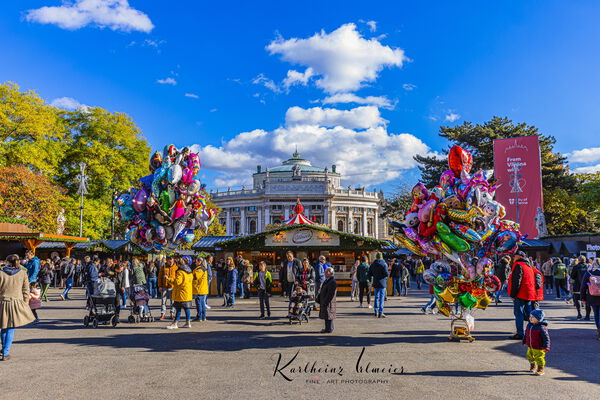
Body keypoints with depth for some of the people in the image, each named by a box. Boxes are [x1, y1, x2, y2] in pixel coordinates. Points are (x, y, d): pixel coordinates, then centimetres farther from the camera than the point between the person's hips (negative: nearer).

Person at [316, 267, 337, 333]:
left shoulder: (332, 282, -17)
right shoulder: (326, 281, 14)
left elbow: (331, 294, -21)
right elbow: (322, 291, 21)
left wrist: (325, 302, -21)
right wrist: (318, 299, 15)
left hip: (329, 303, -10)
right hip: (324, 302, 10)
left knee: (328, 315, -3)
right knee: (326, 315, 15)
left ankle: (329, 329, 4)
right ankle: (328, 328, 24)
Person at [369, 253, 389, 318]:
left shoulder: (373, 264, 4)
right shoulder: (384, 264, -10)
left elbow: (369, 274, 5)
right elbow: (386, 274, -17)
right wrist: (388, 274, 4)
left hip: (375, 283, 4)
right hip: (382, 283, -4)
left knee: (376, 297, 15)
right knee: (382, 298, 0)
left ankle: (376, 311, 17)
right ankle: (380, 313, -2)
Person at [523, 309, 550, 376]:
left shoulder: (541, 328, -24)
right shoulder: (529, 325, -1)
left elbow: (546, 337, -20)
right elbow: (526, 334, 14)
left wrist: (546, 346, -22)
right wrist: (525, 341, 19)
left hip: (539, 348, -8)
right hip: (530, 347, 8)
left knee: (539, 358, 2)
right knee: (530, 357, 21)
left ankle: (540, 370, 21)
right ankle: (533, 367, 43)